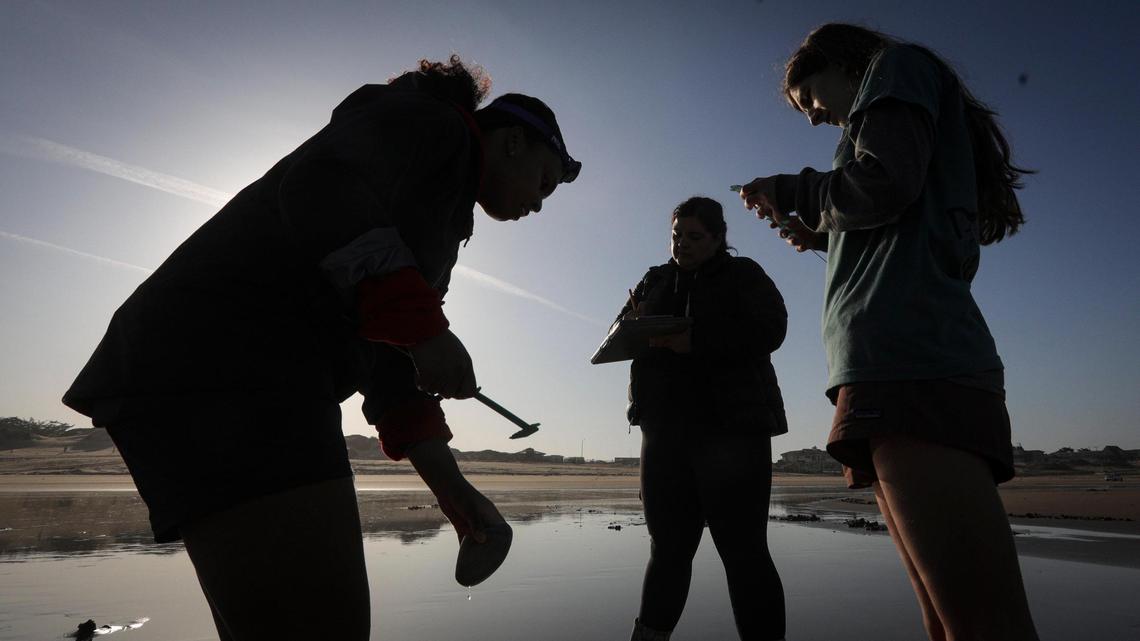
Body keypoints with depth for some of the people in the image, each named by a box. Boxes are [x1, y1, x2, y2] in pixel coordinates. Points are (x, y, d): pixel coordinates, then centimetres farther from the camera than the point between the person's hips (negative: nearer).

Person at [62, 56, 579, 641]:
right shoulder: (429, 118, 3)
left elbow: (390, 365, 19)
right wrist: (425, 327, -22)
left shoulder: (438, 224, 25)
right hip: (220, 358, -10)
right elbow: (320, 186, -19)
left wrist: (452, 488, 16)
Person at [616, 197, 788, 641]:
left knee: (742, 547, -4)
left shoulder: (743, 275, 5)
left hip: (732, 426, -4)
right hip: (665, 429, 4)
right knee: (668, 546, 10)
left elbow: (770, 329, -11)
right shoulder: (656, 280, 19)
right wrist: (633, 328, -9)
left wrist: (696, 341, -23)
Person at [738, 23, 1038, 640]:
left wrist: (790, 190, 9)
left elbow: (884, 182, -9)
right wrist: (824, 238, 25)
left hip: (907, 361, -10)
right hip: (907, 365, 10)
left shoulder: (900, 65, 12)